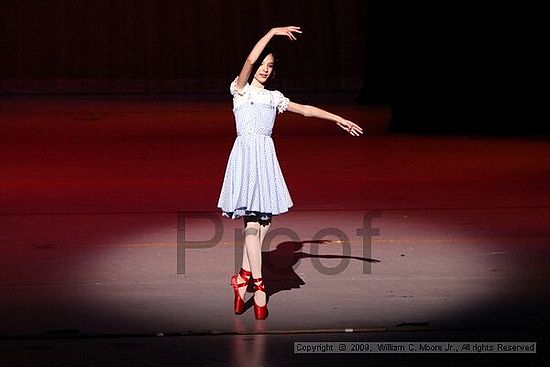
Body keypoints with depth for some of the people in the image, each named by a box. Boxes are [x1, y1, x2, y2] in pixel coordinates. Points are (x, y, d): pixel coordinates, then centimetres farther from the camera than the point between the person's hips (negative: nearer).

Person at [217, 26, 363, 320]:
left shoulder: (273, 97, 18)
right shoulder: (240, 89, 3)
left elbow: (306, 110, 22)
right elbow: (250, 59, -12)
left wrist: (338, 119, 21)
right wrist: (273, 32, -10)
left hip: (266, 157, 5)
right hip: (245, 154, -5)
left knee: (263, 222, -1)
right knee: (253, 222, -10)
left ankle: (243, 278, 10)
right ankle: (258, 286, -9)